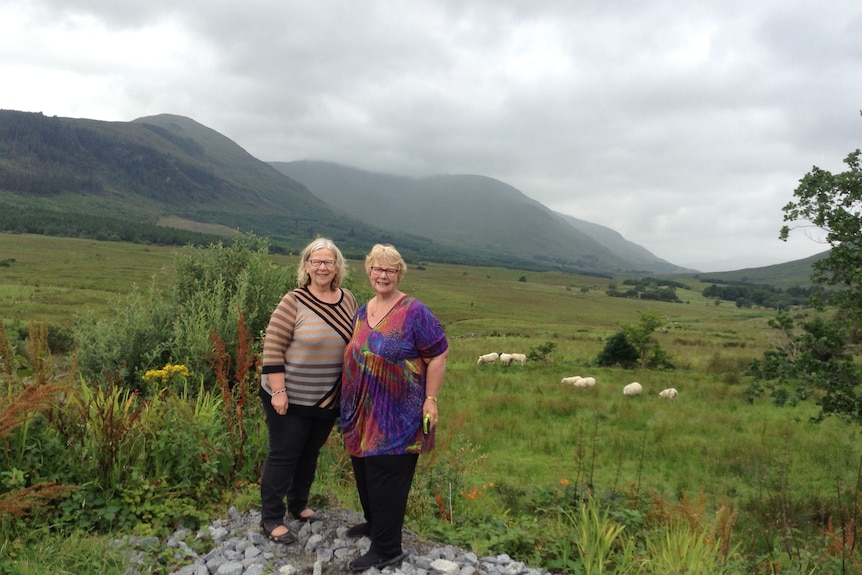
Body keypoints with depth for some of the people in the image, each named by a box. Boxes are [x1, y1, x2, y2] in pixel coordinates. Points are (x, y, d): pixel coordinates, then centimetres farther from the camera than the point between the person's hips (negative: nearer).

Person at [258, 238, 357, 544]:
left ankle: (298, 504, 39)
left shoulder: (348, 300, 1)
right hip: (291, 397, -5)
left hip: (329, 400, 6)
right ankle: (271, 519, 19)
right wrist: (278, 391, -20)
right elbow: (272, 348, -16)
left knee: (310, 453, 20)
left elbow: (354, 344, 12)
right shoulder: (294, 302, -16)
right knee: (283, 455, 5)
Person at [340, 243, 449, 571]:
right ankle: (374, 523, 40)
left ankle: (386, 549, 11)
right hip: (363, 412, 7)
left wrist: (430, 400, -14)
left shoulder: (414, 313, -12)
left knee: (387, 476, -2)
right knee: (364, 470, 18)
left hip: (396, 416, -7)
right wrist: (348, 404, 17)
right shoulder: (362, 312, 9)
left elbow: (437, 356, -11)